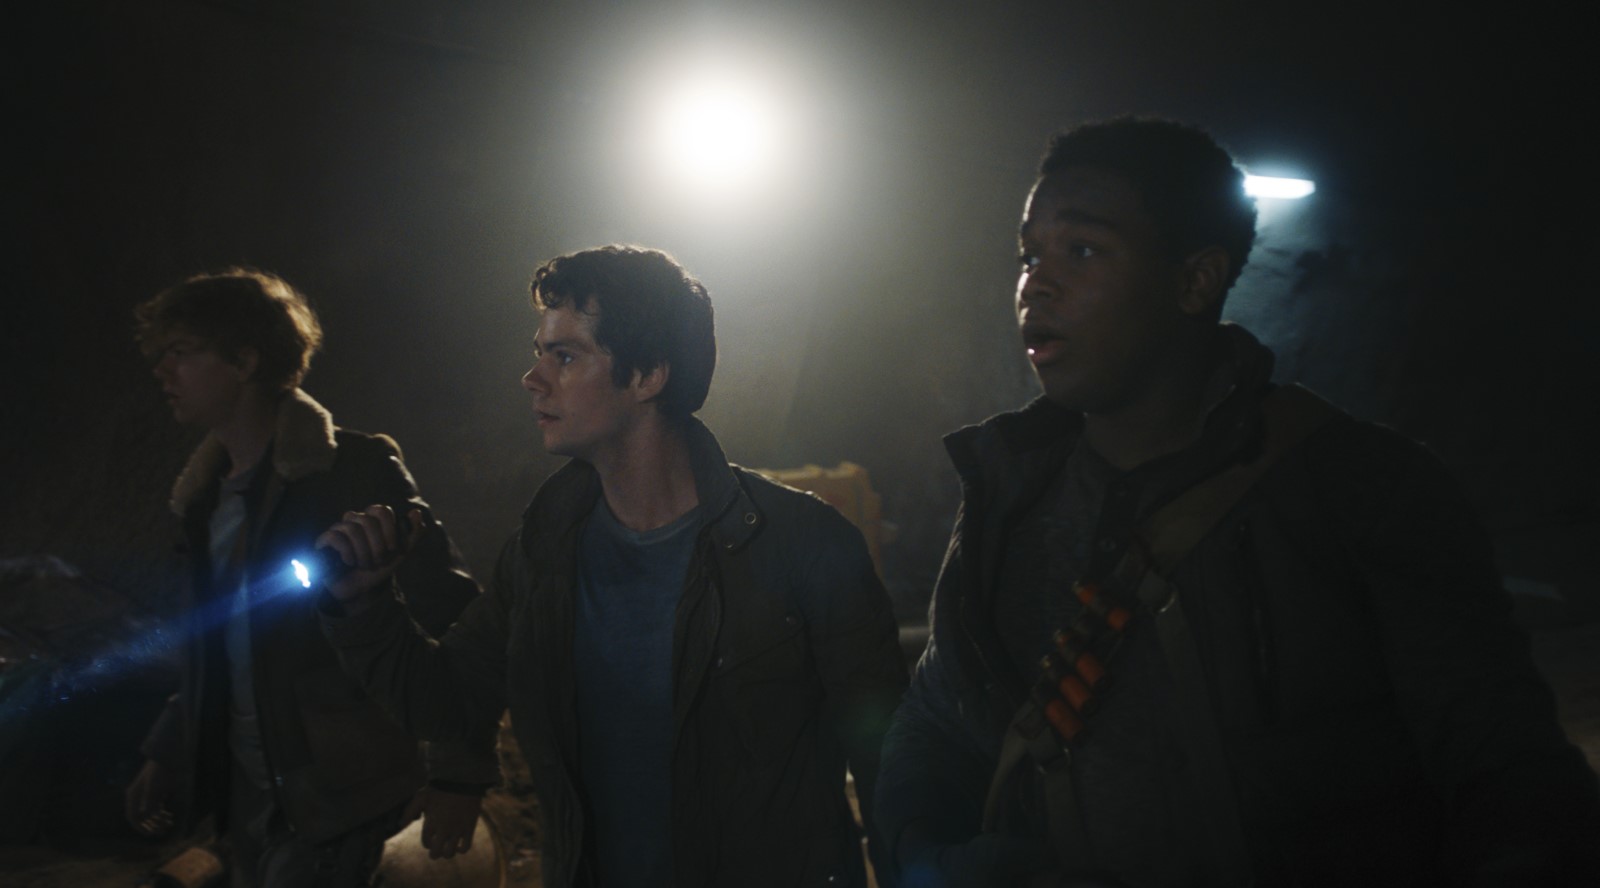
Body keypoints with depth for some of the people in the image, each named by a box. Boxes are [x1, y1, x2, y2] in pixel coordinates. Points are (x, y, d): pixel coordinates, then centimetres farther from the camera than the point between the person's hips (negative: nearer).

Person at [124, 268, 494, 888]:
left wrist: (461, 775, -18)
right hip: (243, 790, 8)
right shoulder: (207, 494, 11)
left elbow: (452, 616, -16)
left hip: (331, 798, -7)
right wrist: (166, 755, 15)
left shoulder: (353, 470, -13)